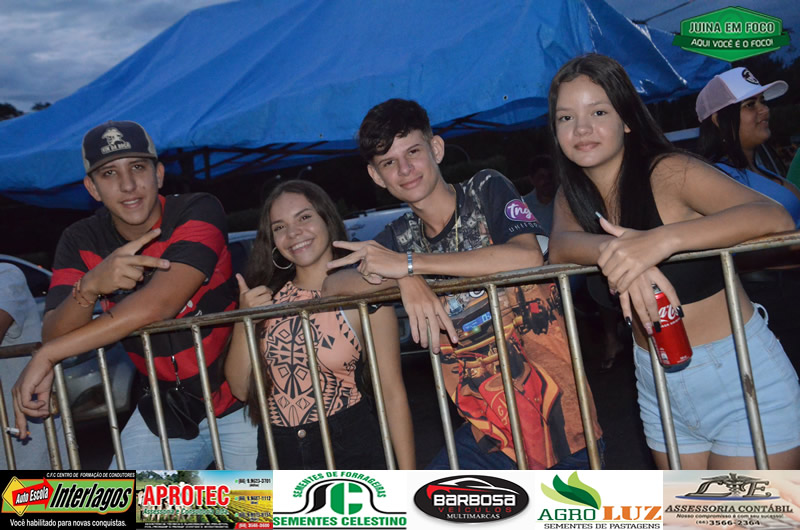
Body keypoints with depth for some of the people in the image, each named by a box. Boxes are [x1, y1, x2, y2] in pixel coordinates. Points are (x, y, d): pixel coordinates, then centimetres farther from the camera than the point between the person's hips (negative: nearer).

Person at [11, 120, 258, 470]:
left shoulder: (198, 212, -17)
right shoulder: (81, 242, -2)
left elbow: (159, 304, -28)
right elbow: (53, 335, -12)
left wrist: (47, 356, -24)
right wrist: (89, 287, -34)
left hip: (240, 404, -4)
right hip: (166, 410, 4)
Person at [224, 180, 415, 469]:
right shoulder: (266, 297, 3)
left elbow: (393, 393, -9)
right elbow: (241, 389, 4)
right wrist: (245, 322, -11)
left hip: (350, 449, -3)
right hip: (277, 454, 4)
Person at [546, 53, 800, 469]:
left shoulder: (668, 173, -16)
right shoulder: (572, 197, 3)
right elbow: (559, 247, -18)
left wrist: (663, 239, -44)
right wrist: (614, 250, -39)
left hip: (741, 377, -5)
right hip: (658, 387, 6)